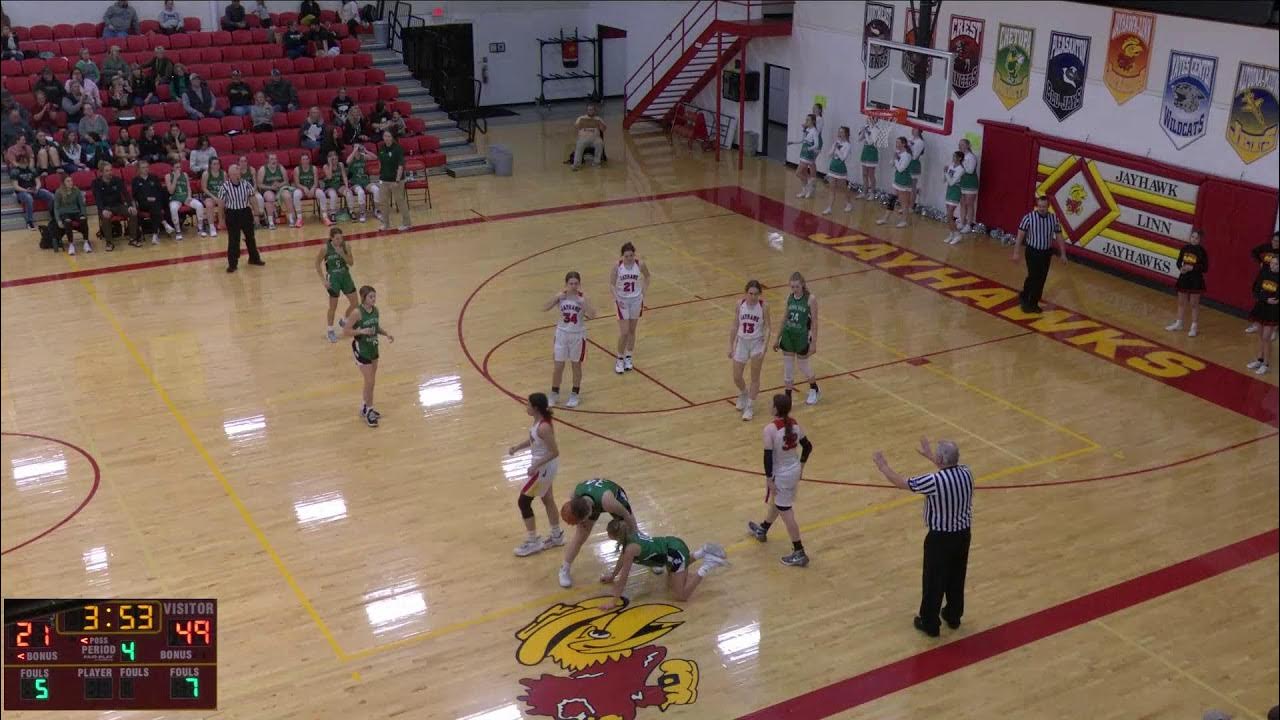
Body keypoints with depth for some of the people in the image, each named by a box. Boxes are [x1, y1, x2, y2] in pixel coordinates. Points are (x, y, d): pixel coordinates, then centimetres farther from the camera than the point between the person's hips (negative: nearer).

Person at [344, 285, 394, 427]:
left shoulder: (375, 309, -2)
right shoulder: (357, 313, -22)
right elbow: (347, 331, -17)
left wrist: (387, 333, -3)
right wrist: (361, 331, -32)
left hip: (373, 347, 7)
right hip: (361, 349, -7)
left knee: (371, 381, 17)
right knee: (369, 381, -5)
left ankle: (365, 408, 34)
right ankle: (368, 411, 11)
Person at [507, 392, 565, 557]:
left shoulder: (543, 427, -30)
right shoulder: (539, 421, -2)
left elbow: (555, 452, -27)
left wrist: (535, 466, -25)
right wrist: (517, 447, 2)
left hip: (543, 468, -9)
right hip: (545, 466, 9)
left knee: (523, 502, 3)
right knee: (547, 500, 22)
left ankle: (532, 542, 15)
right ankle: (557, 536, 37)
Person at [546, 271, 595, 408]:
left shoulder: (582, 298, -11)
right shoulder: (560, 296, -7)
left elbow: (592, 315, -24)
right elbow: (545, 308, -17)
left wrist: (582, 300, -31)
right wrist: (556, 297, -28)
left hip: (578, 336, -1)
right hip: (562, 334, 1)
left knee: (576, 365, 11)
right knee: (558, 366, 7)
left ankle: (574, 395, 26)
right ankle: (554, 394, 24)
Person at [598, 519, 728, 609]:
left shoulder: (631, 548, -26)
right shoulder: (630, 536, -1)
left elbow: (623, 578, -22)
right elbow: (622, 558, 20)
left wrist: (614, 602, -16)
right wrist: (612, 576, 31)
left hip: (676, 553, -9)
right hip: (671, 545, 9)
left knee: (681, 595, -5)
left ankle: (708, 565, -2)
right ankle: (704, 552, 26)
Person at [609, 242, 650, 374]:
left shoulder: (640, 265, -13)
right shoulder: (617, 266, -17)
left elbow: (647, 276, 7)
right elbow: (612, 284, -8)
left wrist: (643, 291, 0)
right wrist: (617, 298, -17)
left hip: (636, 300, 2)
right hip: (622, 301, -2)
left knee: (632, 330, 13)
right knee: (624, 332, -4)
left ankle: (628, 357, 28)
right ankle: (620, 359, 12)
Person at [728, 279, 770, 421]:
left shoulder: (763, 306, -14)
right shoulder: (740, 304, -7)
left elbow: (767, 328, -10)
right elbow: (734, 326, 2)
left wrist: (764, 347, -20)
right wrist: (730, 346, 4)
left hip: (757, 343, -3)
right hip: (742, 342, 3)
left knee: (755, 378, 5)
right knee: (736, 377, 7)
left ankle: (750, 407, 19)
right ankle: (743, 394, 39)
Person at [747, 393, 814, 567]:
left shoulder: (770, 429, -25)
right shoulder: (794, 424, -3)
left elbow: (768, 456, -24)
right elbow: (808, 446, 6)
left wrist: (769, 479, -15)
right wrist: (801, 466, 19)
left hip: (781, 475, -8)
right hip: (794, 470, 8)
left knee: (787, 514, 3)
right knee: (776, 502, 30)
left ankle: (799, 554, 8)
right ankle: (762, 530, 53)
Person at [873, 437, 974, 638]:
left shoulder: (934, 481, -28)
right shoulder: (966, 473, -10)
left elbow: (901, 483, -14)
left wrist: (884, 468, 3)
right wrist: (930, 456, 28)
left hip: (940, 538, -6)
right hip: (962, 534, 6)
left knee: (934, 581, 11)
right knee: (956, 578, 22)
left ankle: (929, 624, 24)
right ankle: (953, 617, 39)